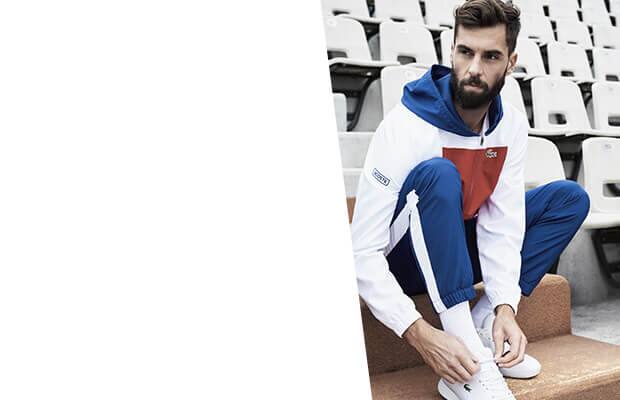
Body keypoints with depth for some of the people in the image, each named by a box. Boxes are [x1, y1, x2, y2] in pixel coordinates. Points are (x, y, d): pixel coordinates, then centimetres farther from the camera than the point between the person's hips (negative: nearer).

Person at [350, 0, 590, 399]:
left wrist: (505, 305, -25)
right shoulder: (407, 126, -26)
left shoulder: (512, 125, -8)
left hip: (457, 253, 6)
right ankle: (464, 357, -34)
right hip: (402, 261, -6)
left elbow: (501, 224, -11)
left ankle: (483, 326, -13)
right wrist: (419, 334, -36)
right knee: (438, 173, -34)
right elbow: (363, 250, -30)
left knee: (570, 197, -2)